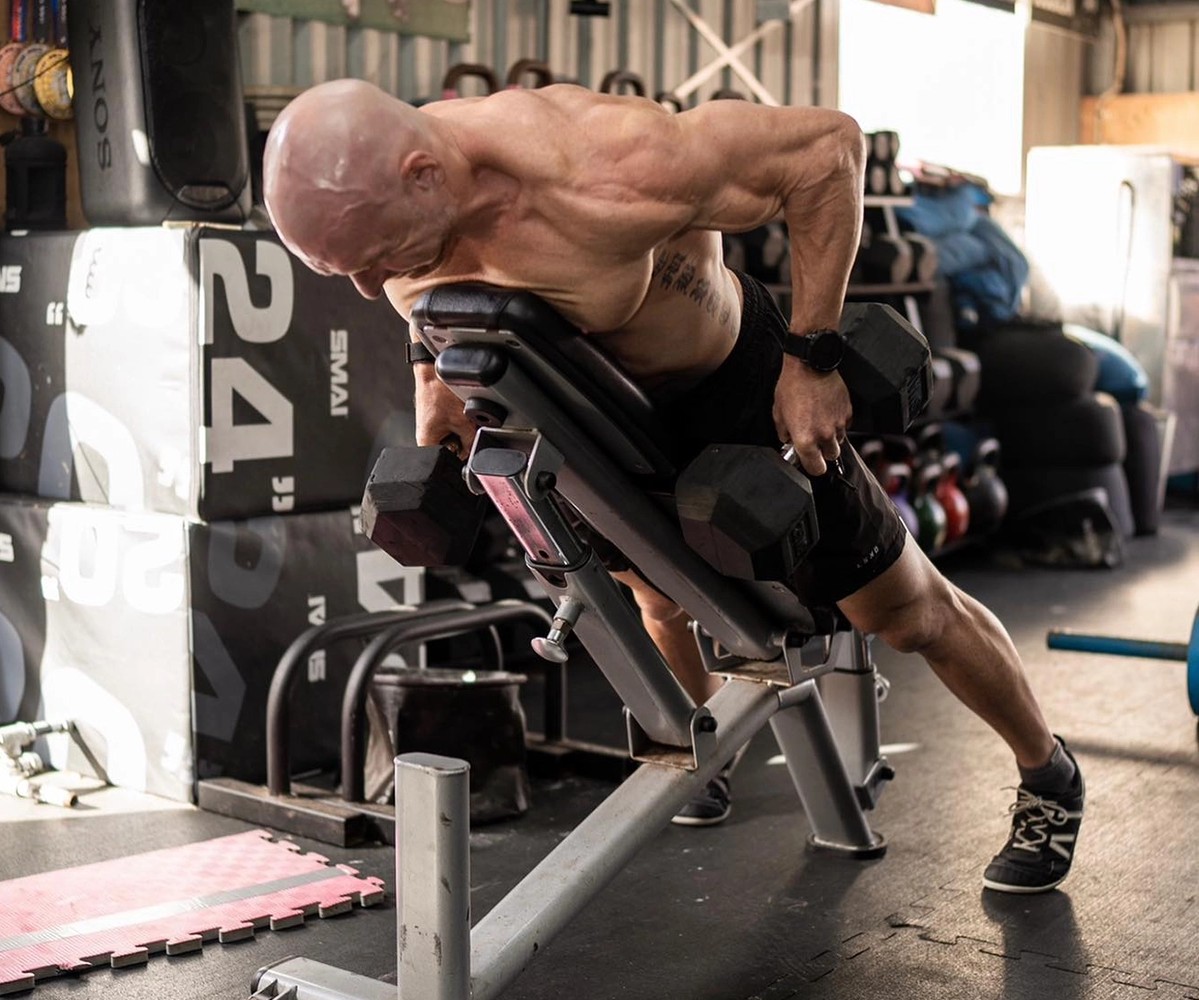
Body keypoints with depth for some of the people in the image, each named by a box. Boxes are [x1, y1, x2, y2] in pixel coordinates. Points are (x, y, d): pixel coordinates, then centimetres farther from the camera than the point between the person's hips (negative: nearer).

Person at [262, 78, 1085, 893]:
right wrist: (436, 380, -7)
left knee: (908, 613, 10)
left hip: (735, 388, -5)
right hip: (599, 407, 5)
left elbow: (829, 143, -31)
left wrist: (809, 356, -28)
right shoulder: (373, 197, -23)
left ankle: (1049, 776, 35)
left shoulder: (603, 181, -43)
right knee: (656, 599, 26)